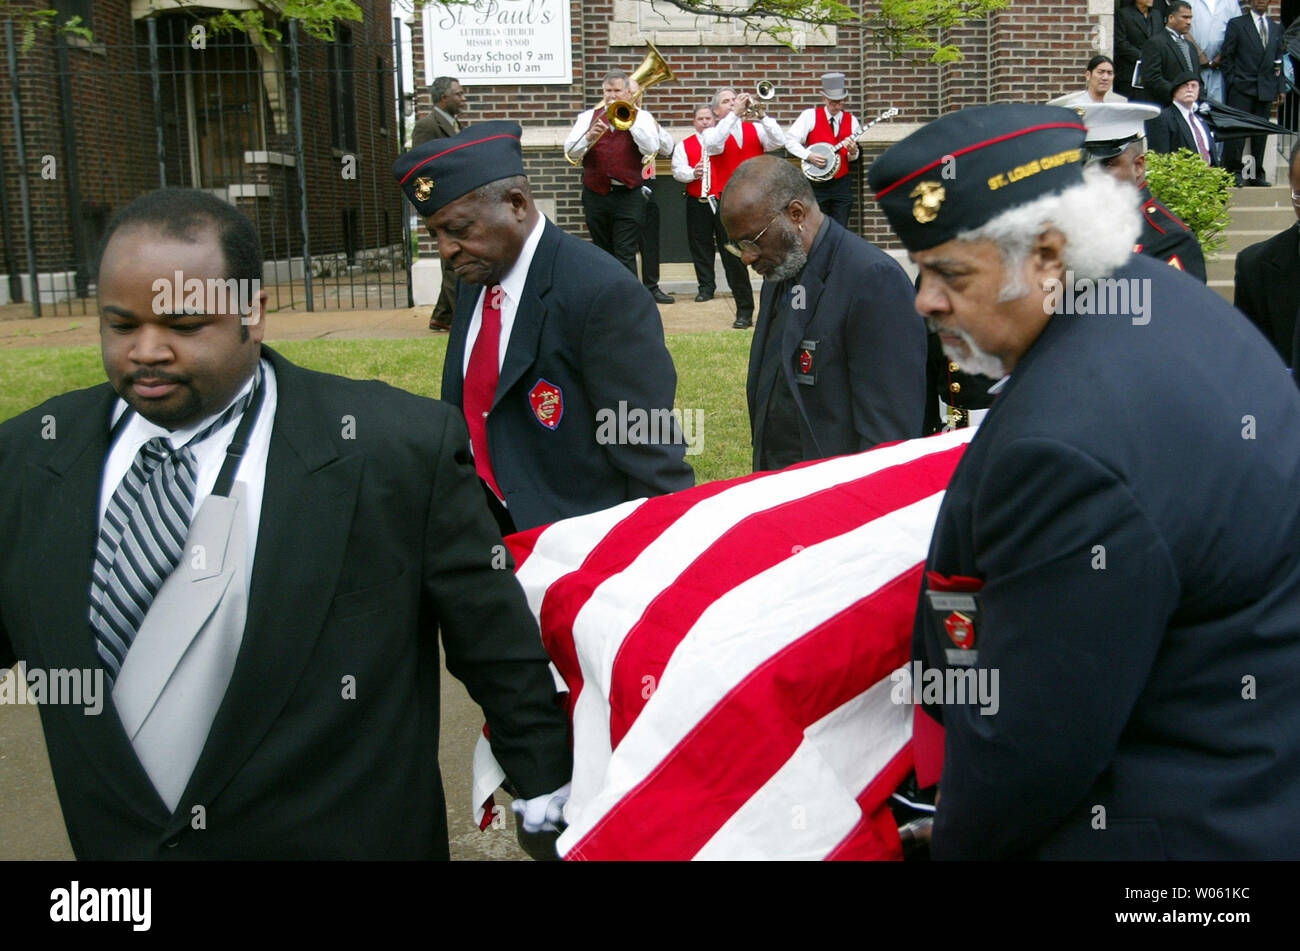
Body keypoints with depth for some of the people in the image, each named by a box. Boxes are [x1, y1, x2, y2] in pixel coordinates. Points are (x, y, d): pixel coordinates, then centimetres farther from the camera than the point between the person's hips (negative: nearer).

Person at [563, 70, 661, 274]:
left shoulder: (641, 117, 8)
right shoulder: (588, 116, 12)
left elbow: (651, 148, -11)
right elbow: (571, 152, 0)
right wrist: (588, 137, -19)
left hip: (628, 195, -3)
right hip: (595, 194, 3)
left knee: (625, 255, -9)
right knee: (602, 254, 13)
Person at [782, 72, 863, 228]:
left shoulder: (851, 120, 8)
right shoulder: (810, 116, -1)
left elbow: (853, 158, 11)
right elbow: (790, 140, -6)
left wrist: (853, 152, -13)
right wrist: (809, 156, -18)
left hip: (842, 184, 2)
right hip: (816, 184, -2)